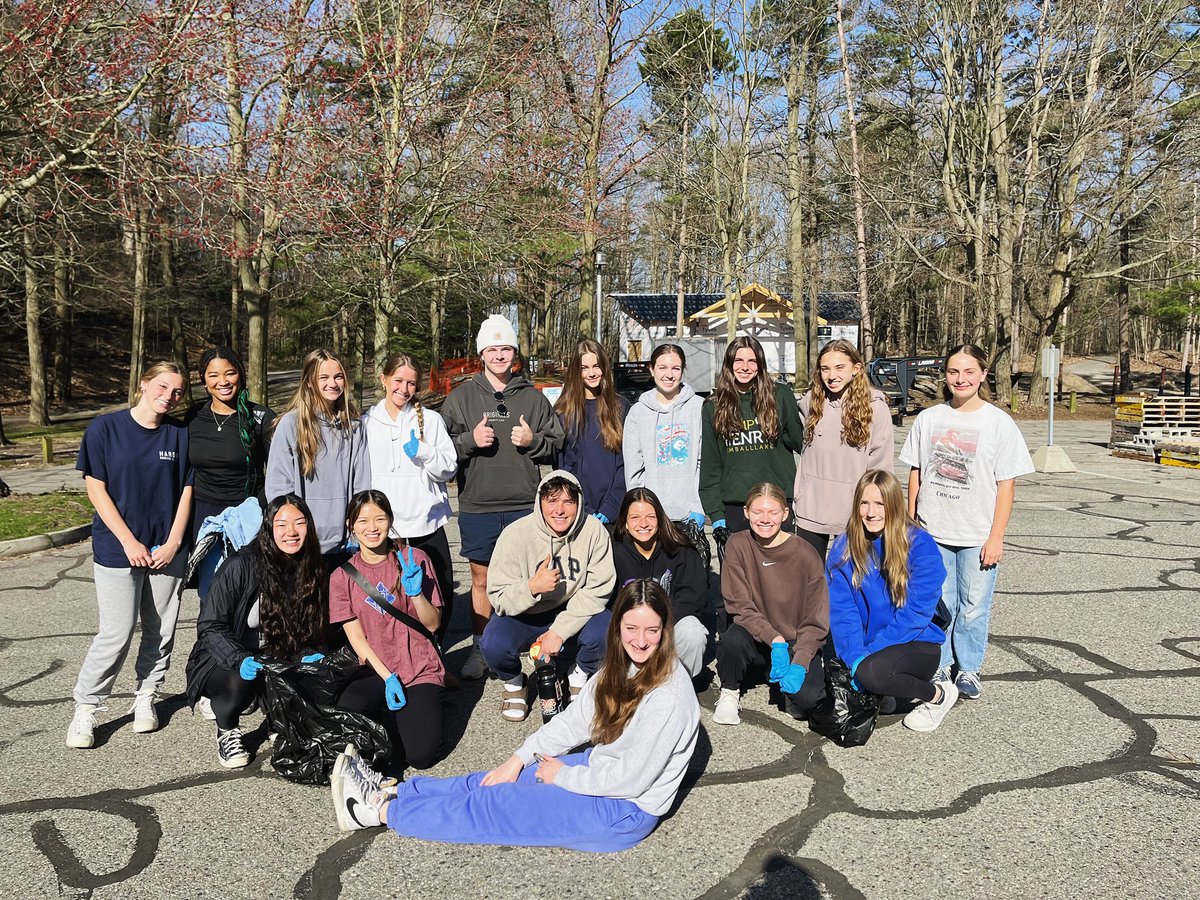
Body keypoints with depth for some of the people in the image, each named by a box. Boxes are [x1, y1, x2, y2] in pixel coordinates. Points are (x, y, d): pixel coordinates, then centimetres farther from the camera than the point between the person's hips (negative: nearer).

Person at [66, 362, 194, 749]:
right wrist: (129, 542, -11)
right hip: (118, 547, -3)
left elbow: (186, 491, 5)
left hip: (167, 549, 3)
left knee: (160, 630, 9)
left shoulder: (180, 434, 3)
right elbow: (96, 489, -6)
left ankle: (146, 697, 27)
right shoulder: (105, 427, -5)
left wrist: (173, 543, -5)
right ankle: (85, 708, 12)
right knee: (117, 633, -5)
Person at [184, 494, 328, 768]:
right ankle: (227, 732, 0)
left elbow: (309, 632, 6)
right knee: (238, 682, -35)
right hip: (224, 662, -3)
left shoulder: (311, 570, -3)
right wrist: (239, 660, -33)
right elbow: (210, 626, -18)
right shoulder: (241, 566, -19)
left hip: (276, 661, 4)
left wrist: (308, 656, -15)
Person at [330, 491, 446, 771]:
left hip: (420, 670, -1)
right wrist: (388, 678, -13)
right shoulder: (342, 575, 2)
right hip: (374, 670, 1)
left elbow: (433, 624, -2)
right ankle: (385, 710, 4)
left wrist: (415, 591, -21)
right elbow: (356, 637, -1)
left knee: (421, 755, -19)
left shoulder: (414, 560, -3)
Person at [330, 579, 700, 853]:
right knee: (494, 783, 4)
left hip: (626, 812, -7)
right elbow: (575, 719, 5)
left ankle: (381, 811, 7)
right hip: (600, 769, 7)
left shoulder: (668, 698, -29)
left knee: (491, 805, -5)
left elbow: (631, 778, -26)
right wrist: (520, 758, -1)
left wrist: (562, 775, -13)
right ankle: (388, 791, 14)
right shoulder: (622, 667, -2)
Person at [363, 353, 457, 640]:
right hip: (382, 527, 0)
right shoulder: (366, 423, 8)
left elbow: (449, 469, 2)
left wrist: (424, 452, -16)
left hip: (426, 523, 0)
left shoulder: (431, 420, 5)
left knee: (440, 594, 2)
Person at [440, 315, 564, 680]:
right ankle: (480, 648, 22)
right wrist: (469, 440, -15)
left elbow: (556, 444, 10)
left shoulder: (533, 397, 7)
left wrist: (532, 441, -9)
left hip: (523, 505, 1)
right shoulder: (461, 398, 4)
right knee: (481, 579, 9)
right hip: (477, 505, 0)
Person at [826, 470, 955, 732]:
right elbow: (841, 609, -6)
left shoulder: (920, 545, -11)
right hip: (865, 647, 4)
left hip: (916, 644, -4)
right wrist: (853, 658, -22)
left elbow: (916, 613, -16)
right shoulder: (843, 548, 0)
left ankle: (938, 695, -3)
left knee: (871, 672, -35)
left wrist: (867, 655, -21)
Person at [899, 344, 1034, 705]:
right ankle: (939, 665, 28)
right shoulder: (928, 418, 3)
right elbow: (916, 474, 9)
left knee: (973, 608, 7)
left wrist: (996, 537, -7)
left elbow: (1006, 485, -4)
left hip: (978, 536, -2)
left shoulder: (999, 423, -4)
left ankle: (968, 669, 26)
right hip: (932, 532, 2)